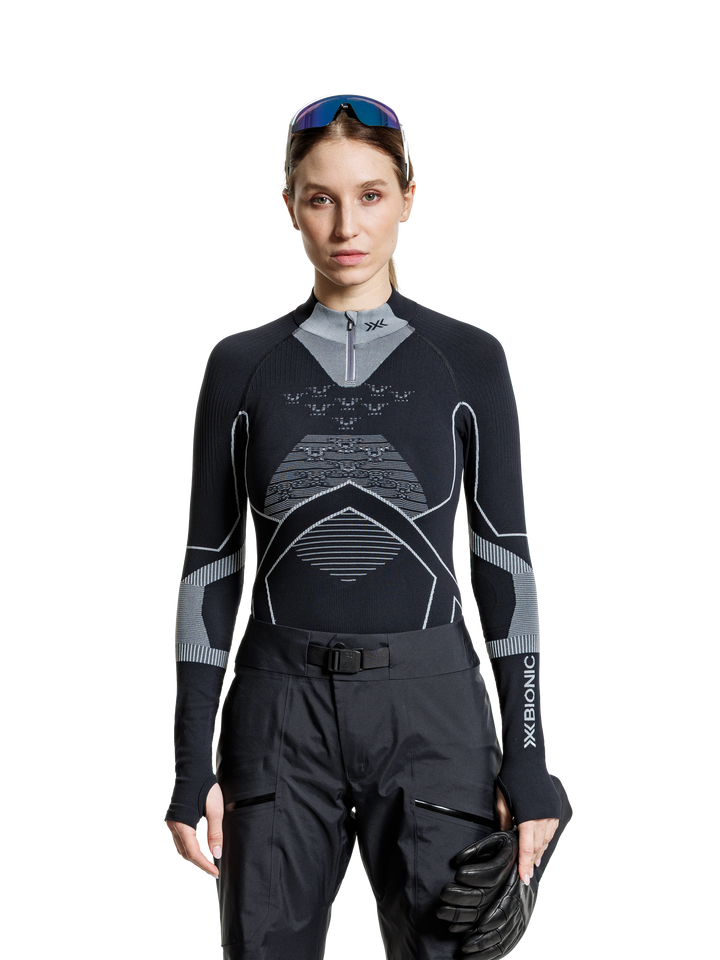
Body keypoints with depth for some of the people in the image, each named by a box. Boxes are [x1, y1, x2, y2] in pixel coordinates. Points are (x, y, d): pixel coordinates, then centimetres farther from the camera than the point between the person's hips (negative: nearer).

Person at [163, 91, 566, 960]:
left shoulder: (469, 359, 2)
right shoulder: (240, 364, 4)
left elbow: (505, 560, 2)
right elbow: (210, 565, 5)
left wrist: (527, 761, -2)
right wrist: (191, 766, 0)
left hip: (431, 708, -1)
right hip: (282, 718, 1)